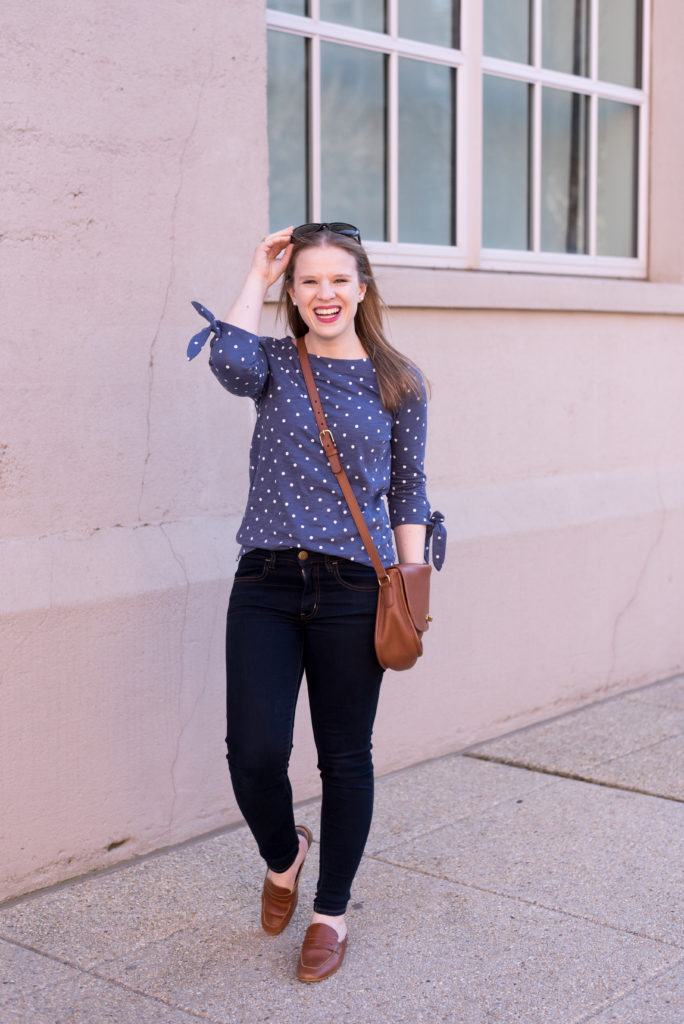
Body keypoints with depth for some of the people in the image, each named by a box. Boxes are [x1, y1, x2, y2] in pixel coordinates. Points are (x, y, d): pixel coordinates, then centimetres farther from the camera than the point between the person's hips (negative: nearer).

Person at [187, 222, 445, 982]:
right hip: (265, 585, 1)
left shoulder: (398, 381, 6)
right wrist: (257, 278, -6)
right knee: (254, 753, -8)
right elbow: (229, 359, -19)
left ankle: (331, 913, 28)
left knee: (345, 760, 7)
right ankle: (282, 855, 27)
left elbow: (408, 494, 8)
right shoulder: (275, 365, 6)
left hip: (353, 591, 0)